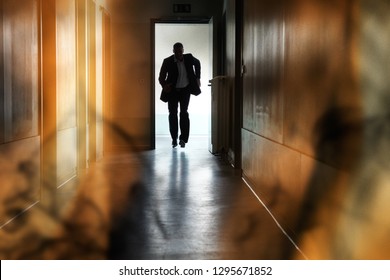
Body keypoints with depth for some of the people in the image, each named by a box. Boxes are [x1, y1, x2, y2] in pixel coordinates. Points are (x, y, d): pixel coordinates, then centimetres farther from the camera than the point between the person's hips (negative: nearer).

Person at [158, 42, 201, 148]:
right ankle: (174, 138, 14)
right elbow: (161, 77, -10)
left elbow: (197, 63, 14)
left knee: (184, 112, -8)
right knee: (173, 113, 1)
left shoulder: (188, 58, -8)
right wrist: (164, 86, -29)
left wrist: (198, 78, 12)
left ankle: (183, 138, -5)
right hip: (173, 91, 0)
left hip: (185, 90, 1)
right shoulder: (168, 61, -14)